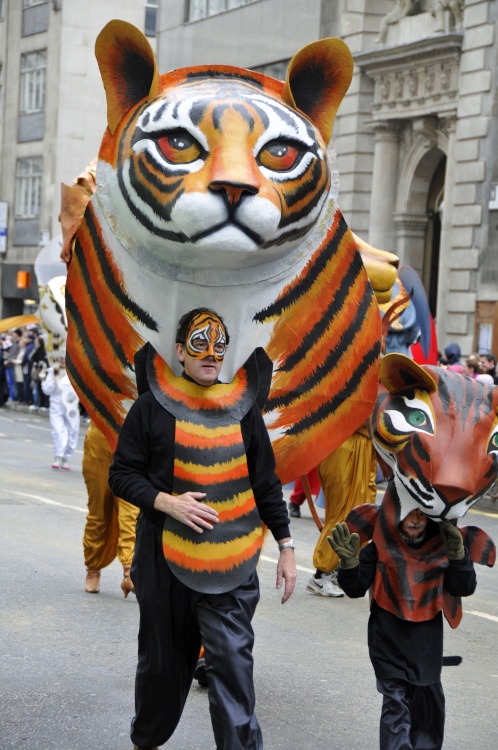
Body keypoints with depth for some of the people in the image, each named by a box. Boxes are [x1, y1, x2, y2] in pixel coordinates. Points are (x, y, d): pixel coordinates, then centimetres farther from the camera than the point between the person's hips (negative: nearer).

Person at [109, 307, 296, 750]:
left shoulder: (242, 406, 5)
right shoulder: (152, 406, -2)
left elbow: (265, 482, 11)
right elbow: (122, 474, 1)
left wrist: (285, 546, 9)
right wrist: (167, 502, -16)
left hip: (230, 561, 1)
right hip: (166, 554, -1)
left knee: (233, 658, -9)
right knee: (163, 658, 13)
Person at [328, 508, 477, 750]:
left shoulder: (441, 544, -3)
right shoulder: (381, 546, -10)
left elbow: (464, 588, -5)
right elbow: (356, 589, -6)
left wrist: (457, 555, -22)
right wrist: (349, 562, -27)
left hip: (427, 642, 3)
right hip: (389, 638, -3)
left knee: (428, 699, 17)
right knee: (395, 702, -7)